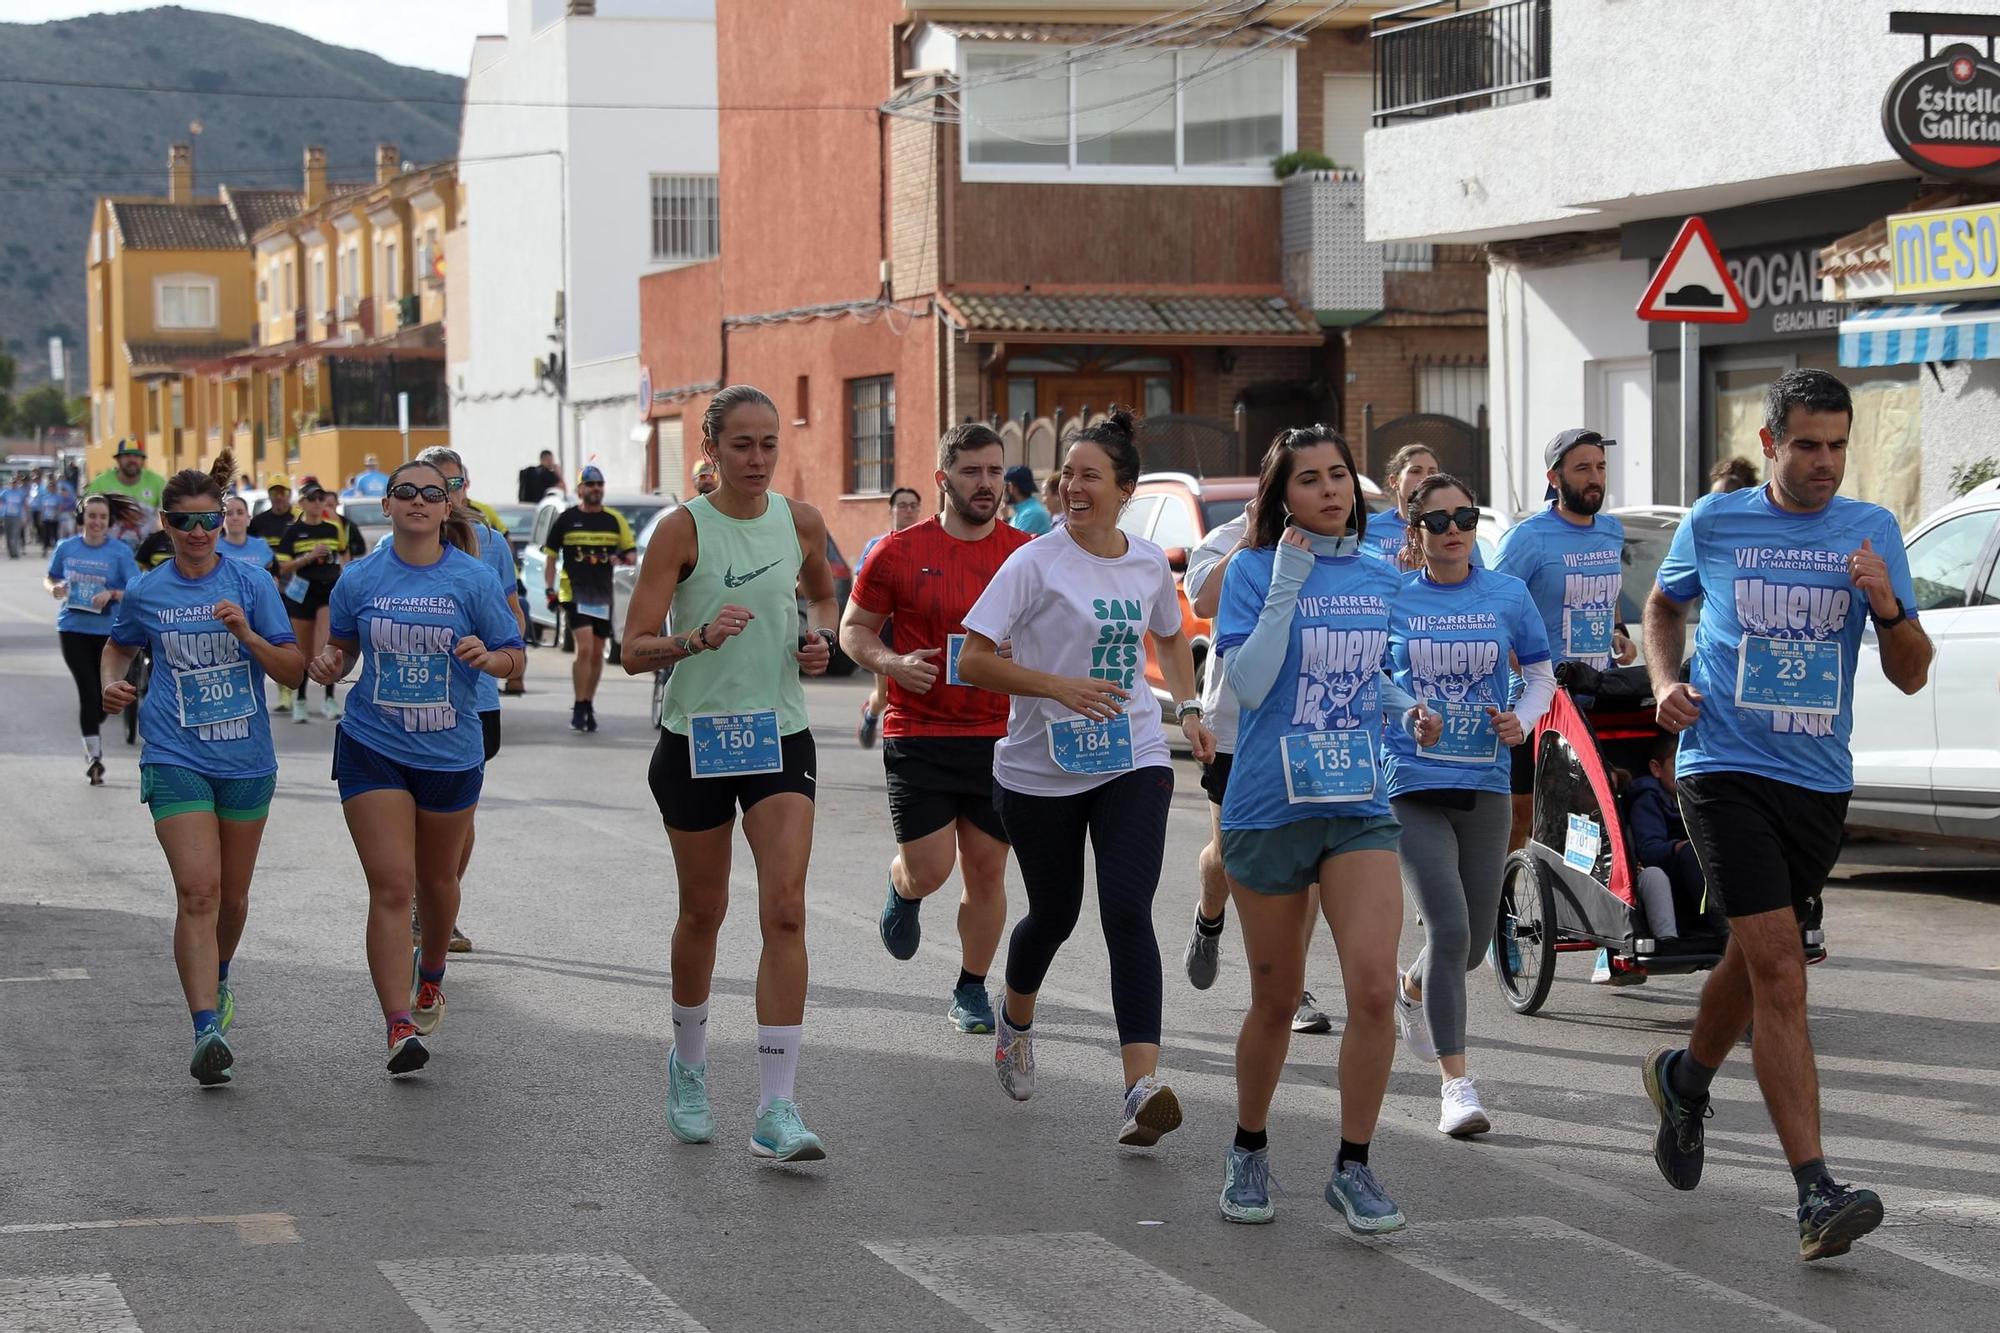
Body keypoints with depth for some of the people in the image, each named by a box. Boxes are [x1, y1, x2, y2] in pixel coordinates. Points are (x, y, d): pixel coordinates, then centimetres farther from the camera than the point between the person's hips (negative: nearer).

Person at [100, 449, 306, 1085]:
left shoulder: (251, 582, -1)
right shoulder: (145, 593, 2)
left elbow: (294, 670, -4)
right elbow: (116, 648, 21)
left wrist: (246, 633, -19)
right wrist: (111, 686, 0)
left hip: (246, 760, 2)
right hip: (176, 759, -1)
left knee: (232, 894, 15)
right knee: (197, 891, -17)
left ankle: (217, 979, 45)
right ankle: (207, 1029, -23)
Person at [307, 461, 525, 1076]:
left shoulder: (474, 580, -5)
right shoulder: (360, 579, 0)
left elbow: (513, 655, 0)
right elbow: (341, 644, 14)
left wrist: (488, 657, -22)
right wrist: (327, 662, -9)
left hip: (450, 752, 1)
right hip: (372, 749, -1)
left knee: (436, 879, 19)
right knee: (391, 886, -11)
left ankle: (430, 975, 49)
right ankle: (400, 1027, -14)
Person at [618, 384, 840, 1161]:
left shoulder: (800, 522, 1)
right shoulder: (683, 529, -10)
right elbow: (634, 651, -14)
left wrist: (820, 639, 3)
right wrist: (699, 638, -32)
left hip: (781, 739, 2)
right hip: (696, 739, -2)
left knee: (785, 912, -13)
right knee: (702, 912, 12)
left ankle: (776, 1111, -13)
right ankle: (688, 1066, 39)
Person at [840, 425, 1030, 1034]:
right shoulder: (900, 552, -3)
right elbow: (854, 628, 5)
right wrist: (892, 663, -14)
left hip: (1000, 738, 2)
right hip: (919, 737, -2)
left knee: (986, 870, 6)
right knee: (928, 870, -6)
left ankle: (971, 989, 23)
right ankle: (902, 890, 32)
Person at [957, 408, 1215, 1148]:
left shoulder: (1150, 563, 4)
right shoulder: (1035, 564, -9)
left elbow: (1171, 638, 25)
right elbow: (974, 661, -12)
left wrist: (1188, 709, 9)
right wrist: (1060, 686, -22)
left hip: (1133, 761, 2)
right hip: (1040, 769, -2)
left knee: (1127, 912, -15)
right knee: (1054, 914, 12)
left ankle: (1144, 1086, -23)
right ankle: (1016, 1017, 46)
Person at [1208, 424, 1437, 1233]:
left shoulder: (1383, 580, 7)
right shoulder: (1254, 572, -5)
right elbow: (1250, 683, -16)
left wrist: (1409, 712, 1)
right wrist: (1287, 584, -19)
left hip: (1359, 808, 3)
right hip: (1268, 808, -3)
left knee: (1374, 989, -14)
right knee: (1276, 1000, 9)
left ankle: (1354, 1167, -1)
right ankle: (1249, 1151, 33)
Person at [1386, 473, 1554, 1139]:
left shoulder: (1508, 595, 3)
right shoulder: (1392, 598, -1)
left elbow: (1541, 676, 11)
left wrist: (1522, 718, -7)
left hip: (1485, 785, 3)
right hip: (1412, 786, -3)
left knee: (1474, 941, 10)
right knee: (1449, 929, -15)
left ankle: (1411, 988, 45)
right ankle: (1456, 1084, -6)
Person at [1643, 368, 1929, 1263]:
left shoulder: (1872, 531, 4)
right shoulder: (1714, 525, 1)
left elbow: (1911, 677, 4)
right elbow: (1664, 606, 21)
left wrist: (1887, 607, -15)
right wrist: (1665, 681, 3)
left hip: (1818, 780, 3)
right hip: (1725, 769, -3)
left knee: (1757, 959, 19)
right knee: (1778, 969, -14)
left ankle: (1686, 1077, 51)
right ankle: (1816, 1194, -19)